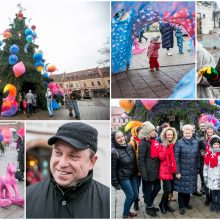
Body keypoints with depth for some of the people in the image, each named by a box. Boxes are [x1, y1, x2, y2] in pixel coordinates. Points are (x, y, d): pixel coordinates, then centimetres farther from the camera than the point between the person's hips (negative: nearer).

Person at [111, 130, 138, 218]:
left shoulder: (129, 146, -5)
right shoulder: (114, 152, -23)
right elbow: (112, 169, -17)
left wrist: (137, 172, 12)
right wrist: (115, 183, -13)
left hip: (133, 175, 6)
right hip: (123, 177, -6)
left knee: (135, 194, 12)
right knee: (130, 195, -2)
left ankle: (127, 210, 35)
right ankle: (125, 215, 20)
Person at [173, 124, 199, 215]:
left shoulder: (195, 142, 5)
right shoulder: (179, 143, -10)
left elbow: (197, 156, 11)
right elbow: (176, 158, -11)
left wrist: (197, 168, 8)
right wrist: (177, 172, -13)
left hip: (192, 171, 4)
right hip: (182, 171, -4)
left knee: (189, 187, 13)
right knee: (182, 188, 3)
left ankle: (187, 203, 33)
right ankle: (181, 206, 18)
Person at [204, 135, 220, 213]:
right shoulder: (208, 154, 2)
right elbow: (205, 166, 8)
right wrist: (205, 176, 7)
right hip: (211, 178, 3)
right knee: (212, 192, 13)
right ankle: (213, 205, 29)